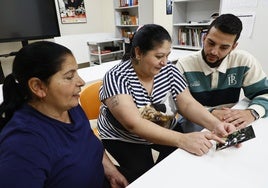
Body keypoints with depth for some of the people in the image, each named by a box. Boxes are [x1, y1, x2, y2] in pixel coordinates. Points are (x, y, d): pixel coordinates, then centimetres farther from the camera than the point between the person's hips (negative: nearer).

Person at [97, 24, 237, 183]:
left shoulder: (169, 70, -9)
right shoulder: (117, 77, -24)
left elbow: (188, 104, -12)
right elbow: (134, 124, -34)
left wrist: (216, 124, -30)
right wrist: (182, 139, -44)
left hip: (165, 132, 5)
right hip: (124, 140, -4)